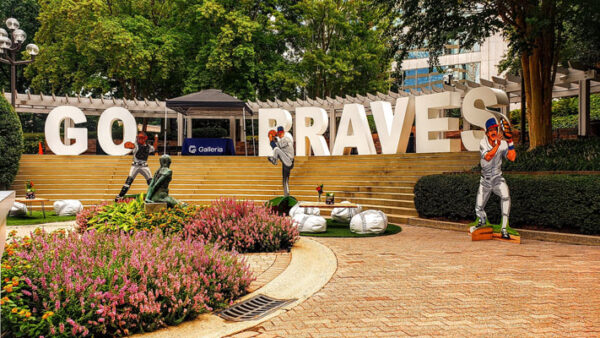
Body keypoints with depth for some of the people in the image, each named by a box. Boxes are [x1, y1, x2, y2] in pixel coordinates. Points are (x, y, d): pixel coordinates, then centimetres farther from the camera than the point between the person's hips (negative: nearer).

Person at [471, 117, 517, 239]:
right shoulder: (483, 143, -12)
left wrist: (510, 141, -23)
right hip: (485, 181, 0)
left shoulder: (502, 143, -8)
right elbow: (488, 157, -30)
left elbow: (512, 158, -21)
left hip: (498, 179, 0)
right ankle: (483, 221, 42)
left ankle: (504, 228, -26)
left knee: (505, 195, -32)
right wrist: (497, 145, -42)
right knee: (479, 209, 2)